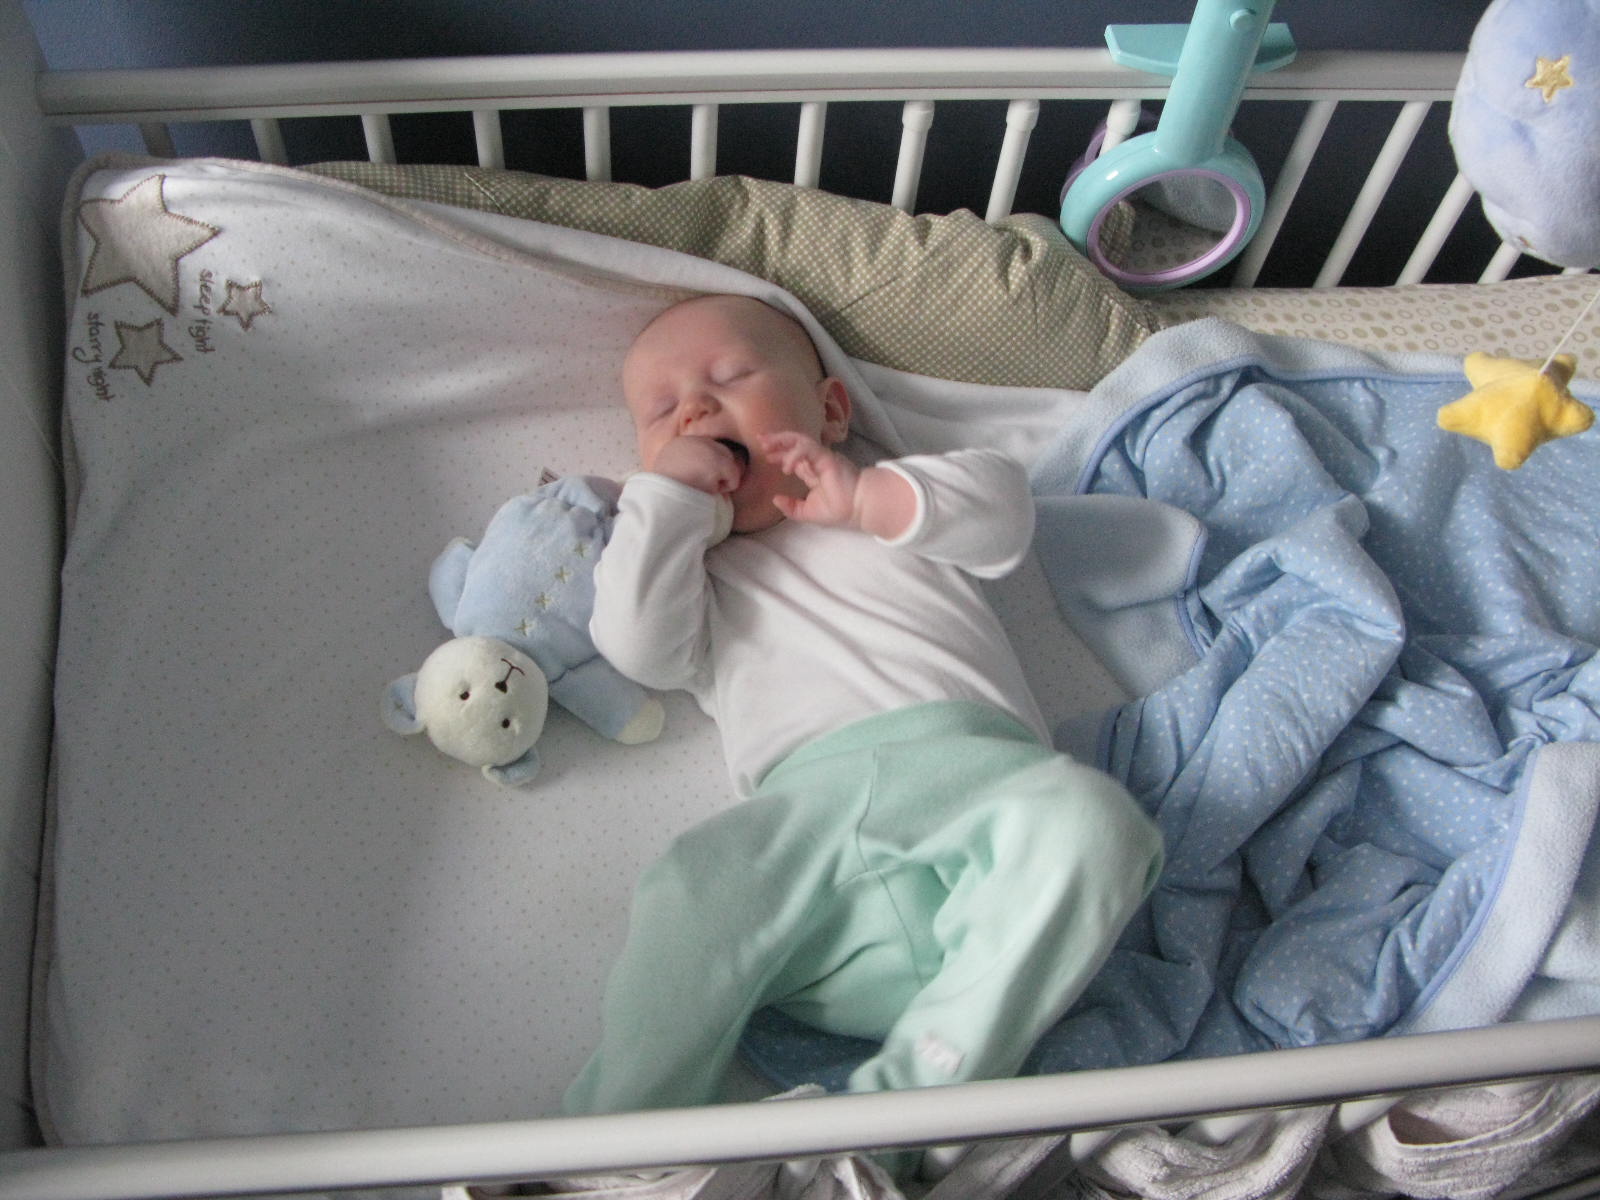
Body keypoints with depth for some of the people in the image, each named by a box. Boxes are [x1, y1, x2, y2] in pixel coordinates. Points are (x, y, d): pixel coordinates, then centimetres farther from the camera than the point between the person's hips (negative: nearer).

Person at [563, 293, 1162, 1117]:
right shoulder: (697, 571, 32)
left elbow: (1003, 510, 15)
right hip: (808, 800, 0)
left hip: (974, 762, 1)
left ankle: (928, 1078, -34)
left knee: (1087, 816, -31)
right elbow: (638, 647, 11)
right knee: (694, 896, -30)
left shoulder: (903, 502, 34)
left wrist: (864, 498, 6)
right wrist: (666, 495, 12)